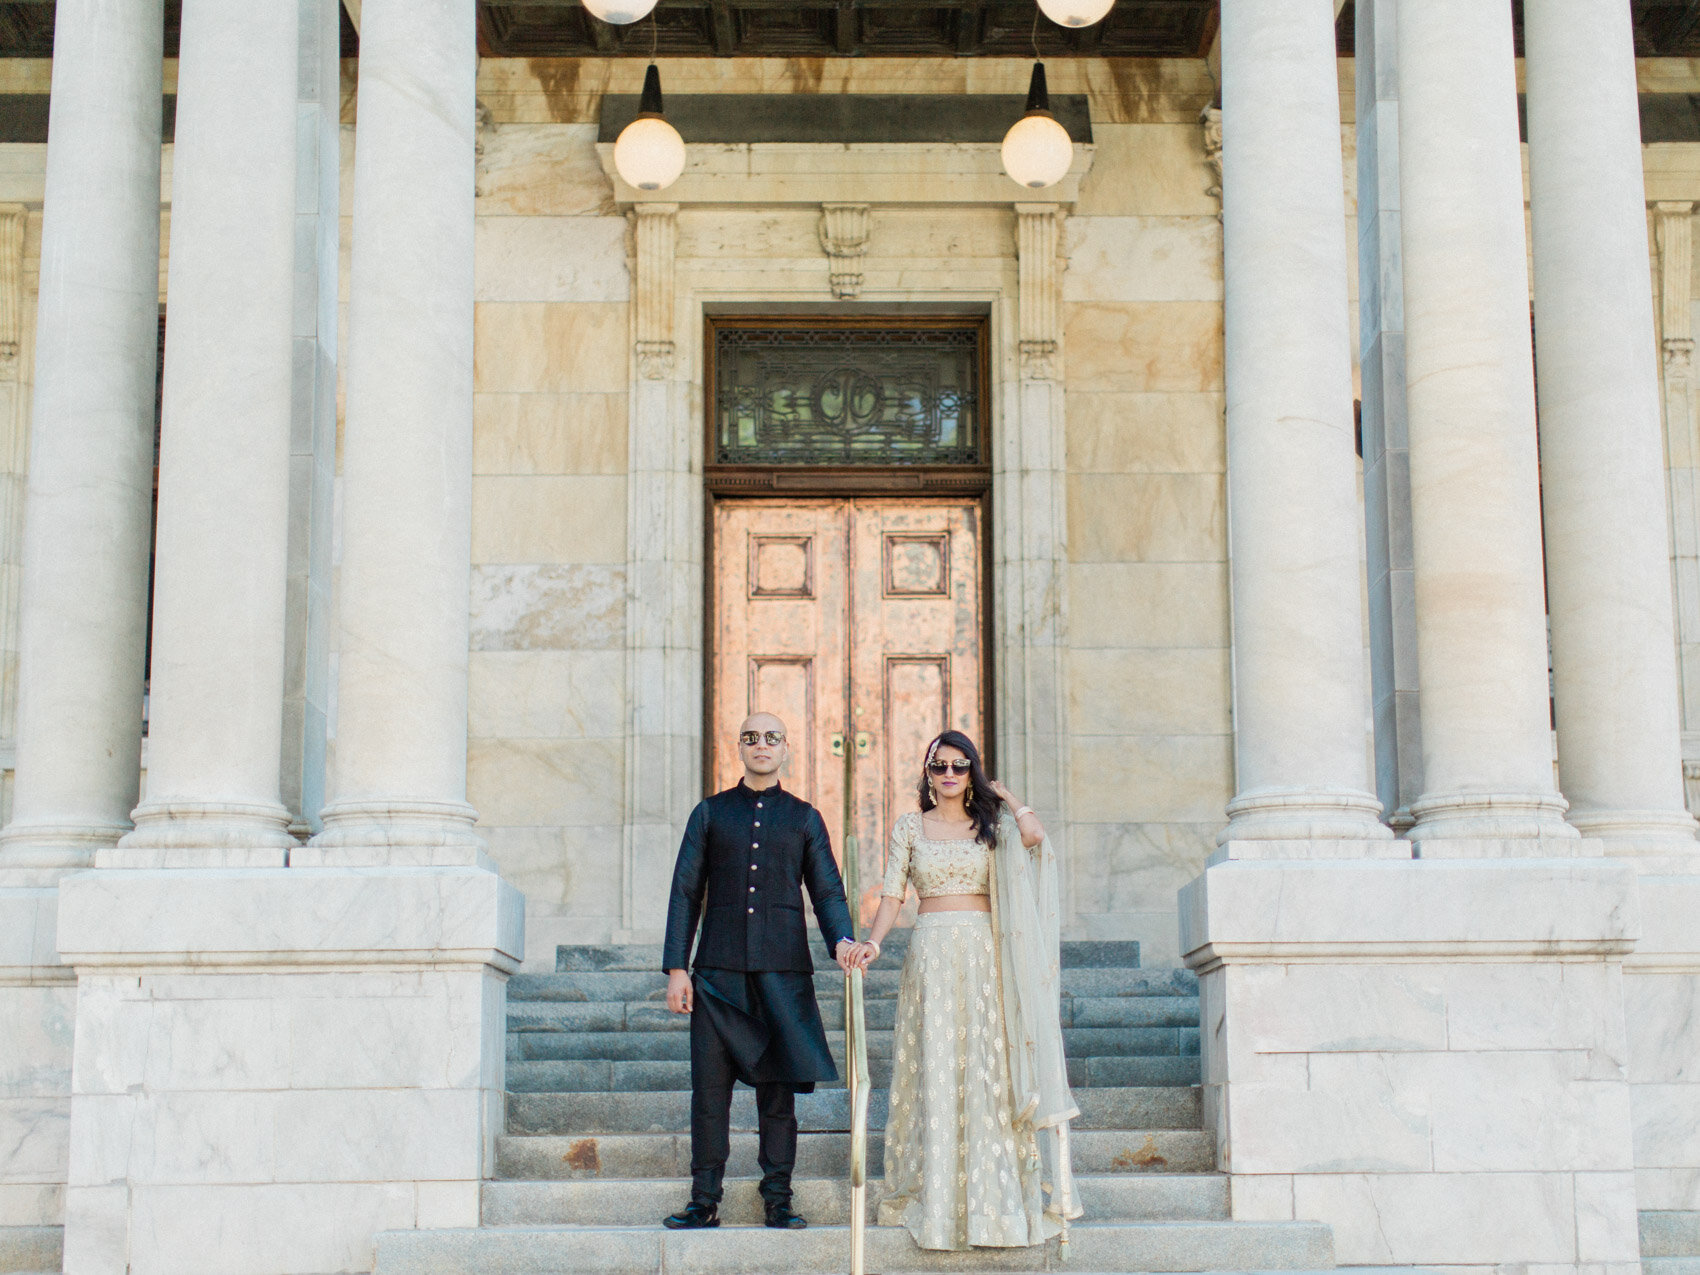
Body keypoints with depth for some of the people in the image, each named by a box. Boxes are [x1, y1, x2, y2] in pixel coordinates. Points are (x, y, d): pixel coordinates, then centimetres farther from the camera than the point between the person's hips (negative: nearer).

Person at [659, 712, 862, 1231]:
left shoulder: (804, 817, 13)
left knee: (778, 1090, 2)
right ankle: (705, 1202, 6)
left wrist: (842, 938, -11)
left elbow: (827, 890, 9)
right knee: (709, 1089, -2)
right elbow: (686, 892, 9)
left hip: (783, 973, 0)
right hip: (718, 971, 0)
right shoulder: (710, 813, 13)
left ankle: (778, 1200, 10)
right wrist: (675, 967, 1)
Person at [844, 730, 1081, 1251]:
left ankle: (992, 1194, 2)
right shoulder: (910, 826, 11)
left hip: (984, 955, 0)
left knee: (986, 1068, -3)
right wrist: (873, 940, -11)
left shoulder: (991, 825, 12)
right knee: (934, 1070, -3)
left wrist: (1004, 796, 7)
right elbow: (893, 893, 5)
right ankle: (936, 1196, 2)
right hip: (932, 953, 0)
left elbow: (1034, 835, -8)